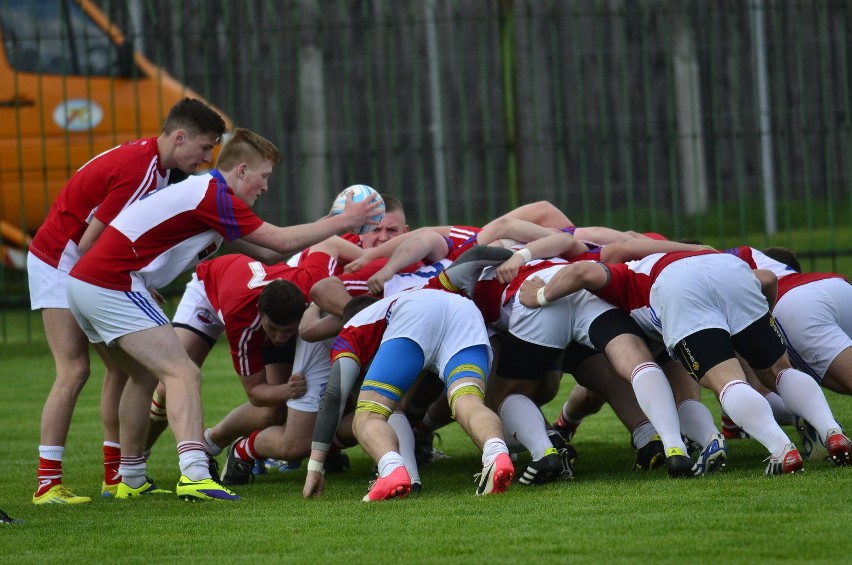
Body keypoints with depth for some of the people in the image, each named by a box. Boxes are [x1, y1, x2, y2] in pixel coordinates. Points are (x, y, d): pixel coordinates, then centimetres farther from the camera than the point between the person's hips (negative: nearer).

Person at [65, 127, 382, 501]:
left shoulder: (200, 191, 19)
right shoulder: (213, 197, -11)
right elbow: (282, 242, -10)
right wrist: (342, 221, 0)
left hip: (84, 282, 10)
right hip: (113, 286, -10)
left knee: (143, 376, 24)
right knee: (183, 374, -14)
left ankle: (131, 480, 28)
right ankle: (193, 474, -29)